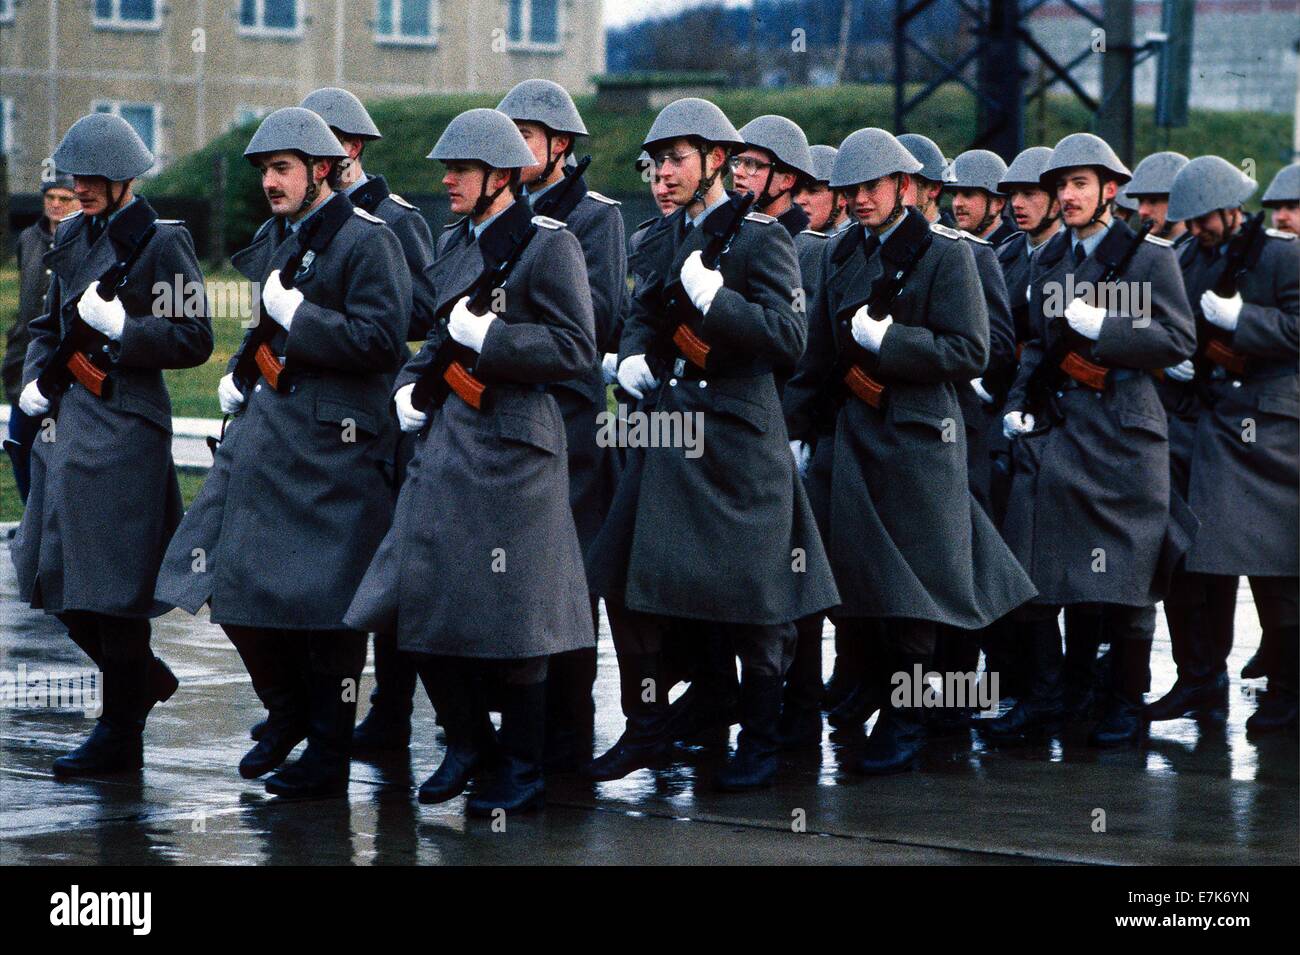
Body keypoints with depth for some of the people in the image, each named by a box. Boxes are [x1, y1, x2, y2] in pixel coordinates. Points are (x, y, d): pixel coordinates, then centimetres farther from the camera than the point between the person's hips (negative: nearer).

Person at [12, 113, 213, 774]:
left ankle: (120, 737, 4)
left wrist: (120, 327, -20)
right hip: (63, 423, 8)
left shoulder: (161, 242, -7)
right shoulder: (73, 238, 13)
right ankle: (143, 678, 31)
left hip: (122, 428, -8)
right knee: (56, 572, 12)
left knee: (110, 586, -4)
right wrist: (34, 380, 5)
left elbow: (194, 340, -10)